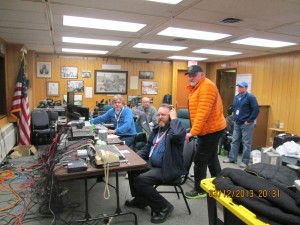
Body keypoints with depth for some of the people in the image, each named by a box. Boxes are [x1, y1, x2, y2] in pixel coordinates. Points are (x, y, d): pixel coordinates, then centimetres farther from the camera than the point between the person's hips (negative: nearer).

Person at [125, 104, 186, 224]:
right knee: (132, 169, 12)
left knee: (140, 180, -22)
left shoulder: (176, 129, -15)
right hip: (153, 165, 9)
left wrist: (174, 118, -24)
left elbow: (177, 134, -42)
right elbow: (147, 147, 21)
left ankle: (164, 207, -4)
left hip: (168, 169, -9)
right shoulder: (156, 129, 12)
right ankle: (140, 199, 29)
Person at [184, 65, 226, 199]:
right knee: (211, 159, 19)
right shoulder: (197, 87, 14)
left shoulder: (207, 86, -19)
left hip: (211, 129, -10)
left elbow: (203, 112, -28)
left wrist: (193, 132, -28)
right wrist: (195, 130, 8)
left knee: (200, 160, -4)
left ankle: (199, 190, 10)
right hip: (211, 128, 10)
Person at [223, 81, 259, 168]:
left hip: (246, 124, -7)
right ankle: (232, 158, 21)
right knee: (234, 141, 11)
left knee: (246, 143, 1)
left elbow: (256, 110, -14)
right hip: (237, 123, 7)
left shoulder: (250, 97, -10)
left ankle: (245, 161, 10)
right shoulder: (236, 97, 11)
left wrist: (249, 121, -14)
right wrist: (235, 118, 14)